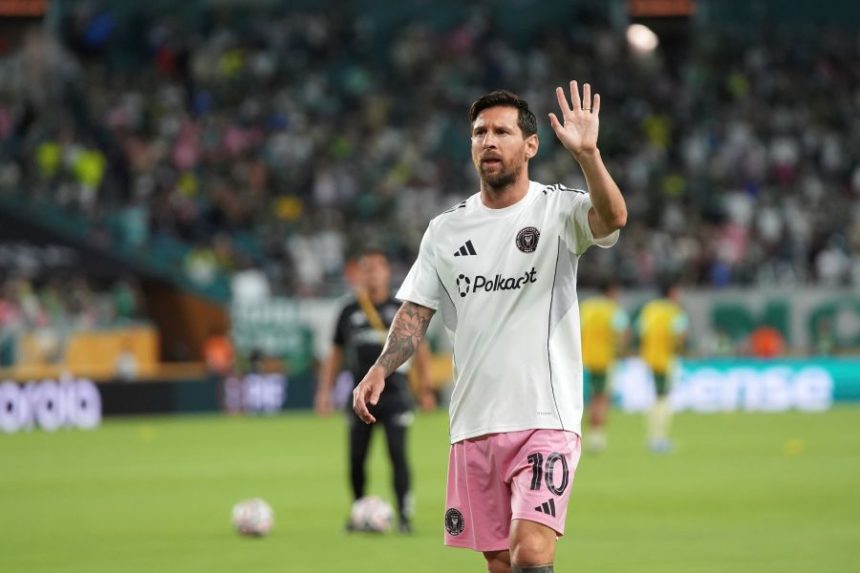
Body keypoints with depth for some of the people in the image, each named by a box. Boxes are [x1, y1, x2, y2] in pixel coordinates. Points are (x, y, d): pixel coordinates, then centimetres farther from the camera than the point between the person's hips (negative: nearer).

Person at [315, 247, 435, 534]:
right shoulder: (350, 313, 10)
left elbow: (420, 349, 8)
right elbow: (335, 354, 16)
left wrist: (426, 388, 3)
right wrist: (324, 390, 9)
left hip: (394, 394, -3)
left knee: (398, 455, -11)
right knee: (356, 459, 4)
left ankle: (404, 516, -10)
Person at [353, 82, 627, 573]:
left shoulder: (558, 210, -4)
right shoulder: (446, 229, 10)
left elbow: (612, 218, -24)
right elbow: (416, 312, 12)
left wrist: (587, 154, -40)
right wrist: (381, 370, -4)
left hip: (545, 418, -5)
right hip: (473, 423, 5)